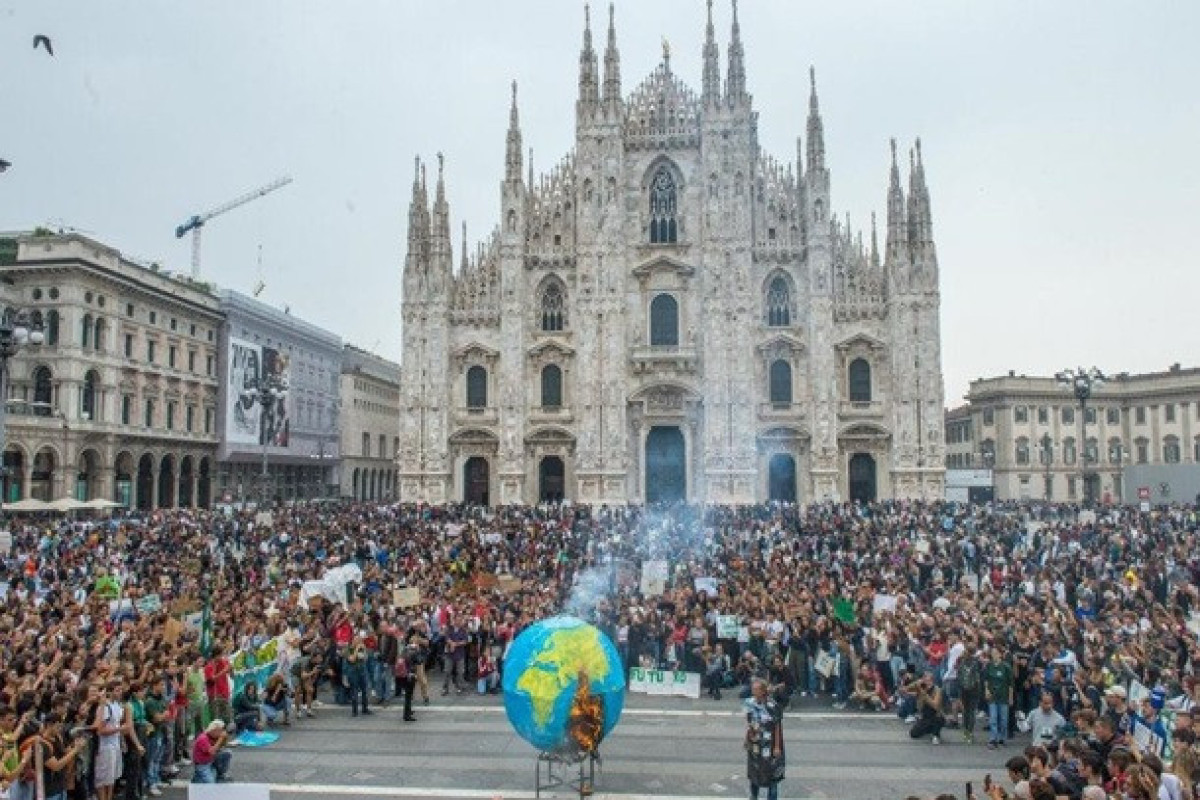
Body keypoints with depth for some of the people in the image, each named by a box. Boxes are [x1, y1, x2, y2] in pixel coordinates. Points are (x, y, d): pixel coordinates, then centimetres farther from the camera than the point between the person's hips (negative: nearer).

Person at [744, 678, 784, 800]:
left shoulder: (772, 705, -20)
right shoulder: (750, 703, -5)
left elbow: (777, 727, -13)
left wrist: (777, 747, -11)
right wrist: (747, 739, 9)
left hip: (769, 745, -5)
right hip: (754, 745, 5)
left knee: (772, 775, 6)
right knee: (754, 772, 18)